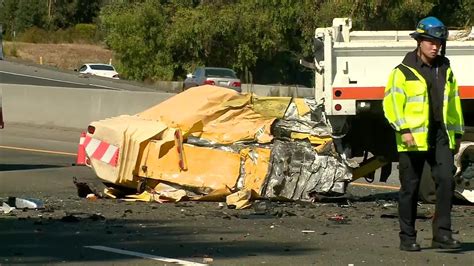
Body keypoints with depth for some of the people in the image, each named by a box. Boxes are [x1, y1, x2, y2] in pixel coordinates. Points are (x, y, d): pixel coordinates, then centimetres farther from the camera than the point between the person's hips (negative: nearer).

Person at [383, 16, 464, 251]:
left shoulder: (445, 70, 15)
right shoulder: (403, 72, -2)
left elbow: (454, 103, 23)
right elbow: (391, 102, -9)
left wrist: (457, 133, 21)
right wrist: (403, 129, -17)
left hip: (441, 135, 4)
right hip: (413, 137, -4)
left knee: (446, 180, -10)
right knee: (410, 188, 2)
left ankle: (442, 233, -5)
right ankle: (407, 238, 11)